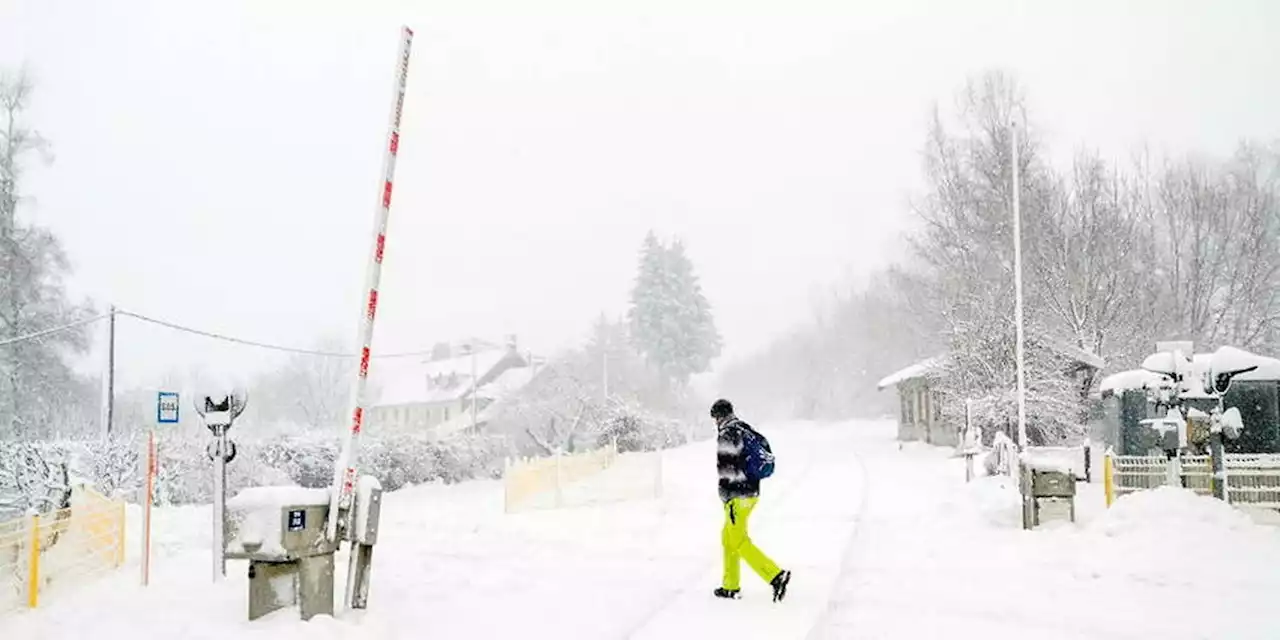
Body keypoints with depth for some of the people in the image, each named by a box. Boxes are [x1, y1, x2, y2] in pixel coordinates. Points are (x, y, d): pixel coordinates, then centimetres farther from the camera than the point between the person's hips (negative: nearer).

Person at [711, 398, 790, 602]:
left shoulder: (726, 435, -15)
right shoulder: (746, 430, 12)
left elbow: (727, 471, -19)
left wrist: (728, 502, -17)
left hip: (738, 496, -9)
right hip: (752, 491, 9)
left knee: (740, 542, -5)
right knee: (728, 537, 18)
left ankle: (776, 576, -14)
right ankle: (731, 586, 23)